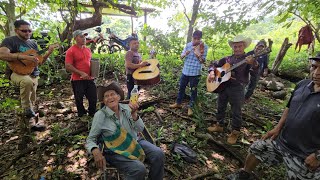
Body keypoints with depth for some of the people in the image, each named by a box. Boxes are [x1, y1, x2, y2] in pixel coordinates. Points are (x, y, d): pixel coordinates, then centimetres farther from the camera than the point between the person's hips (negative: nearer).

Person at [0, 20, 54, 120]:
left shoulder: (33, 43, 14)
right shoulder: (10, 41, -5)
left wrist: (48, 53, -3)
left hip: (33, 74, 6)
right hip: (17, 72, -6)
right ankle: (27, 108, -22)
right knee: (27, 81, -39)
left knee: (32, 99, 11)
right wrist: (25, 57, -32)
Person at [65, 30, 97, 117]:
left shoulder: (88, 49, 12)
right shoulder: (71, 51, -7)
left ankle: (92, 114, 28)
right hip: (78, 80, -5)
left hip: (89, 78, 6)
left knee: (93, 98, 9)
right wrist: (81, 73, -18)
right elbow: (68, 66, -13)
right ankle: (81, 115, 26)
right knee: (79, 99, 7)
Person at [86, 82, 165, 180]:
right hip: (116, 151, -4)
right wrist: (96, 151, -26)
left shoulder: (127, 108, -3)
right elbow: (90, 139, -4)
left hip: (135, 142, 4)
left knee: (158, 154, -15)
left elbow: (140, 129, -7)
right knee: (139, 169, -27)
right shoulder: (100, 115, -12)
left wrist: (134, 114, -25)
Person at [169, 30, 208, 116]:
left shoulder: (204, 46, -8)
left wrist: (198, 54, -25)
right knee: (181, 87, 15)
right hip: (185, 71, 4)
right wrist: (185, 54, -17)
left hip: (195, 73, -4)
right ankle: (178, 103, 32)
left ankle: (190, 107, 21)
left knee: (193, 90, 6)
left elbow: (202, 61, -11)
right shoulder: (188, 45, 3)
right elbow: (181, 57, 4)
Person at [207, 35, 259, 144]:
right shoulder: (227, 59, 8)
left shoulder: (248, 59, -5)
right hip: (223, 86, 5)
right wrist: (211, 72, -6)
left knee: (236, 112, 5)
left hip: (237, 88, -5)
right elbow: (214, 64, 15)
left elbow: (256, 71, -21)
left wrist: (253, 63, -43)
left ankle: (235, 133, 23)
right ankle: (219, 126, 36)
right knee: (220, 108, 16)